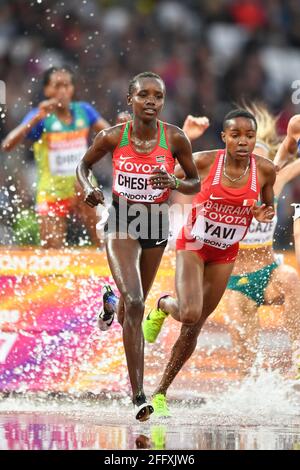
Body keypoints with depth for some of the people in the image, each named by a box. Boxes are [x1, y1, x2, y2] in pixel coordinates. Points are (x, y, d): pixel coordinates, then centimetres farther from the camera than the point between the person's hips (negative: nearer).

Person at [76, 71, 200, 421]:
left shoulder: (175, 139, -10)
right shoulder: (113, 137, -11)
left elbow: (196, 183, 1)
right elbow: (84, 164, 8)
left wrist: (174, 183, -21)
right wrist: (87, 189, -13)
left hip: (156, 224, 3)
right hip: (121, 223, -3)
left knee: (135, 303, 20)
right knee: (134, 303, -20)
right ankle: (138, 395, -21)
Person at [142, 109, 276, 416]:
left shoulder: (265, 170, -11)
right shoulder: (204, 161, -18)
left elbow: (267, 207, 6)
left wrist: (265, 215, -15)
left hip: (225, 254, 3)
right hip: (192, 245, -3)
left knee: (195, 326, 6)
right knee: (190, 314, -23)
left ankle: (161, 392, 21)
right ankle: (164, 306, 16)